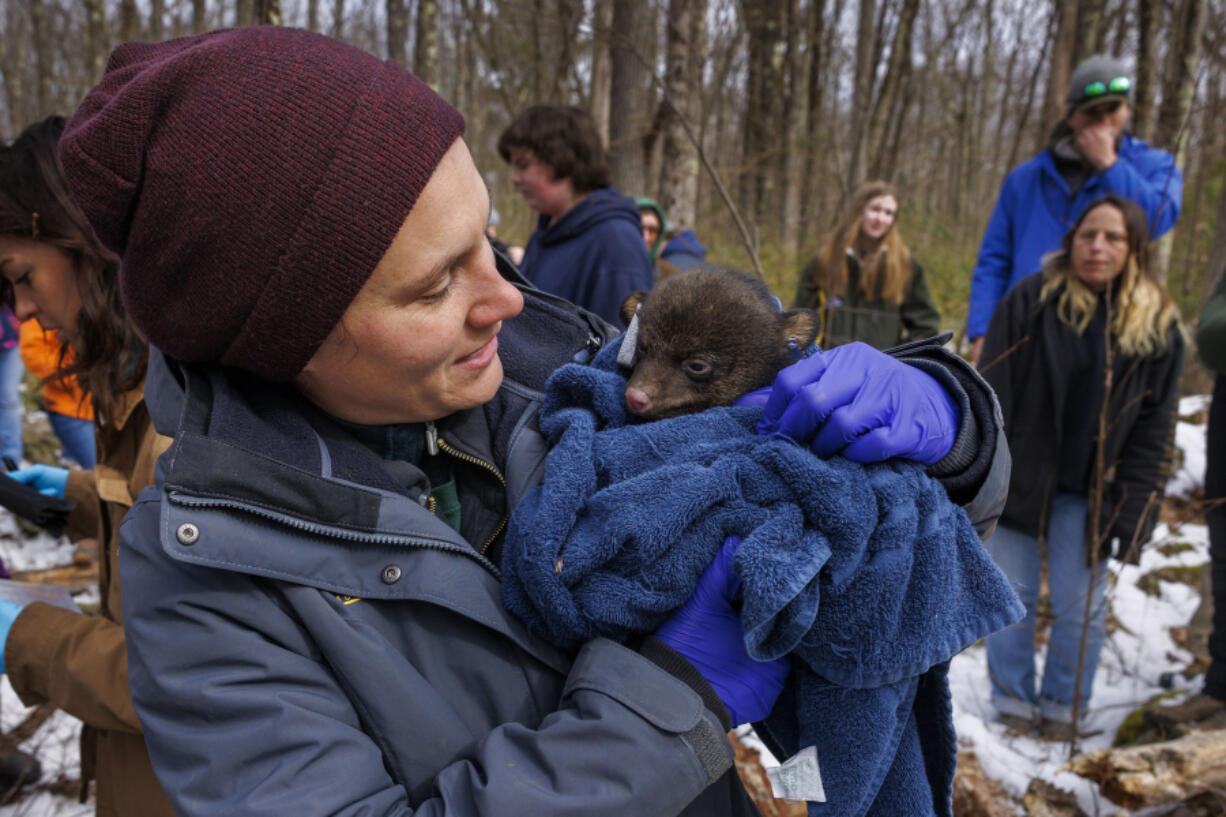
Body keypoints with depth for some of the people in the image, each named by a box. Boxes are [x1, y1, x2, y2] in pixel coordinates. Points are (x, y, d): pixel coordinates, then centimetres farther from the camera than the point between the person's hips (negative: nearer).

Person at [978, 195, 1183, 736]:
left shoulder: (1158, 326, -1)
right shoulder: (1031, 300, -6)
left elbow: (1153, 433, 1)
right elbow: (991, 392, -6)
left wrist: (1131, 511, -5)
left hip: (1089, 490, 1)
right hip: (1019, 475, 0)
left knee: (1079, 606, 5)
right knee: (1012, 596, 7)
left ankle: (1063, 710, 26)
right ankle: (1012, 705, 24)